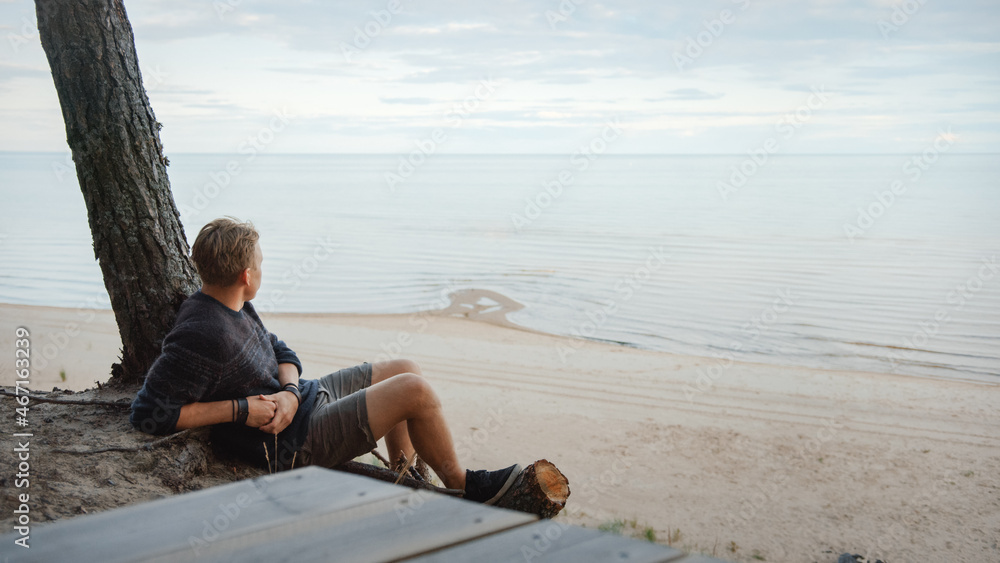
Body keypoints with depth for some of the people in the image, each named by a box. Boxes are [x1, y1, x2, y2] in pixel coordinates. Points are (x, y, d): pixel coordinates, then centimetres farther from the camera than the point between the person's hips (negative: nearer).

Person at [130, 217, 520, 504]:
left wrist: (289, 393, -13)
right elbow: (148, 413, -29)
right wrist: (240, 409, -26)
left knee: (404, 370, 17)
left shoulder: (231, 305, 2)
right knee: (414, 390, -15)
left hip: (302, 399, 10)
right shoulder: (202, 336, -28)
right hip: (293, 441, -10)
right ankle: (462, 486, 6)